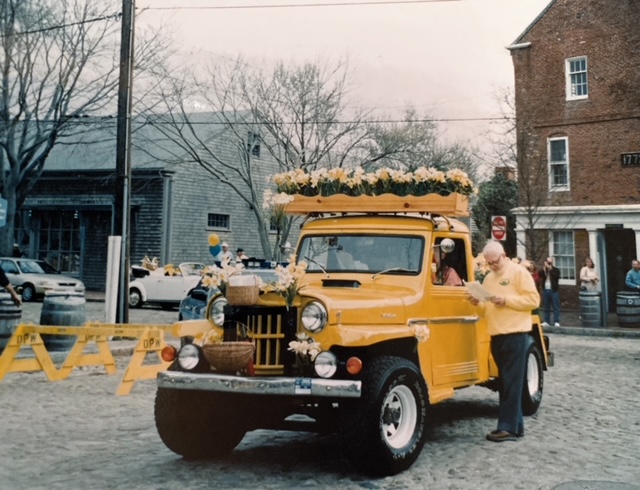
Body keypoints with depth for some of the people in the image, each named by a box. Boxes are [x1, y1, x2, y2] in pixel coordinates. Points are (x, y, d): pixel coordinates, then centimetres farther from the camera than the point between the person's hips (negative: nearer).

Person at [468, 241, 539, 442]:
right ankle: (516, 425, 17)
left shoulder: (519, 272, -4)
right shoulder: (489, 278, 18)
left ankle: (508, 427, -5)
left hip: (515, 334, -8)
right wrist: (479, 303, 0)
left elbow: (533, 299, -10)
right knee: (506, 382, 10)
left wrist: (506, 300, -18)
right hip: (496, 335, 8)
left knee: (511, 383, -6)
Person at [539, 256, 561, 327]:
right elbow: (540, 275, -4)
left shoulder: (556, 270, 3)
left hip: (554, 290, -4)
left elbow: (556, 276, -15)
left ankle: (557, 322, -4)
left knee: (556, 307, -4)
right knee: (546, 307, 6)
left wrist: (550, 269, -13)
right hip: (545, 290, 4)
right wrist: (544, 269, -13)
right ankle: (546, 321, 9)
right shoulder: (543, 270, 13)